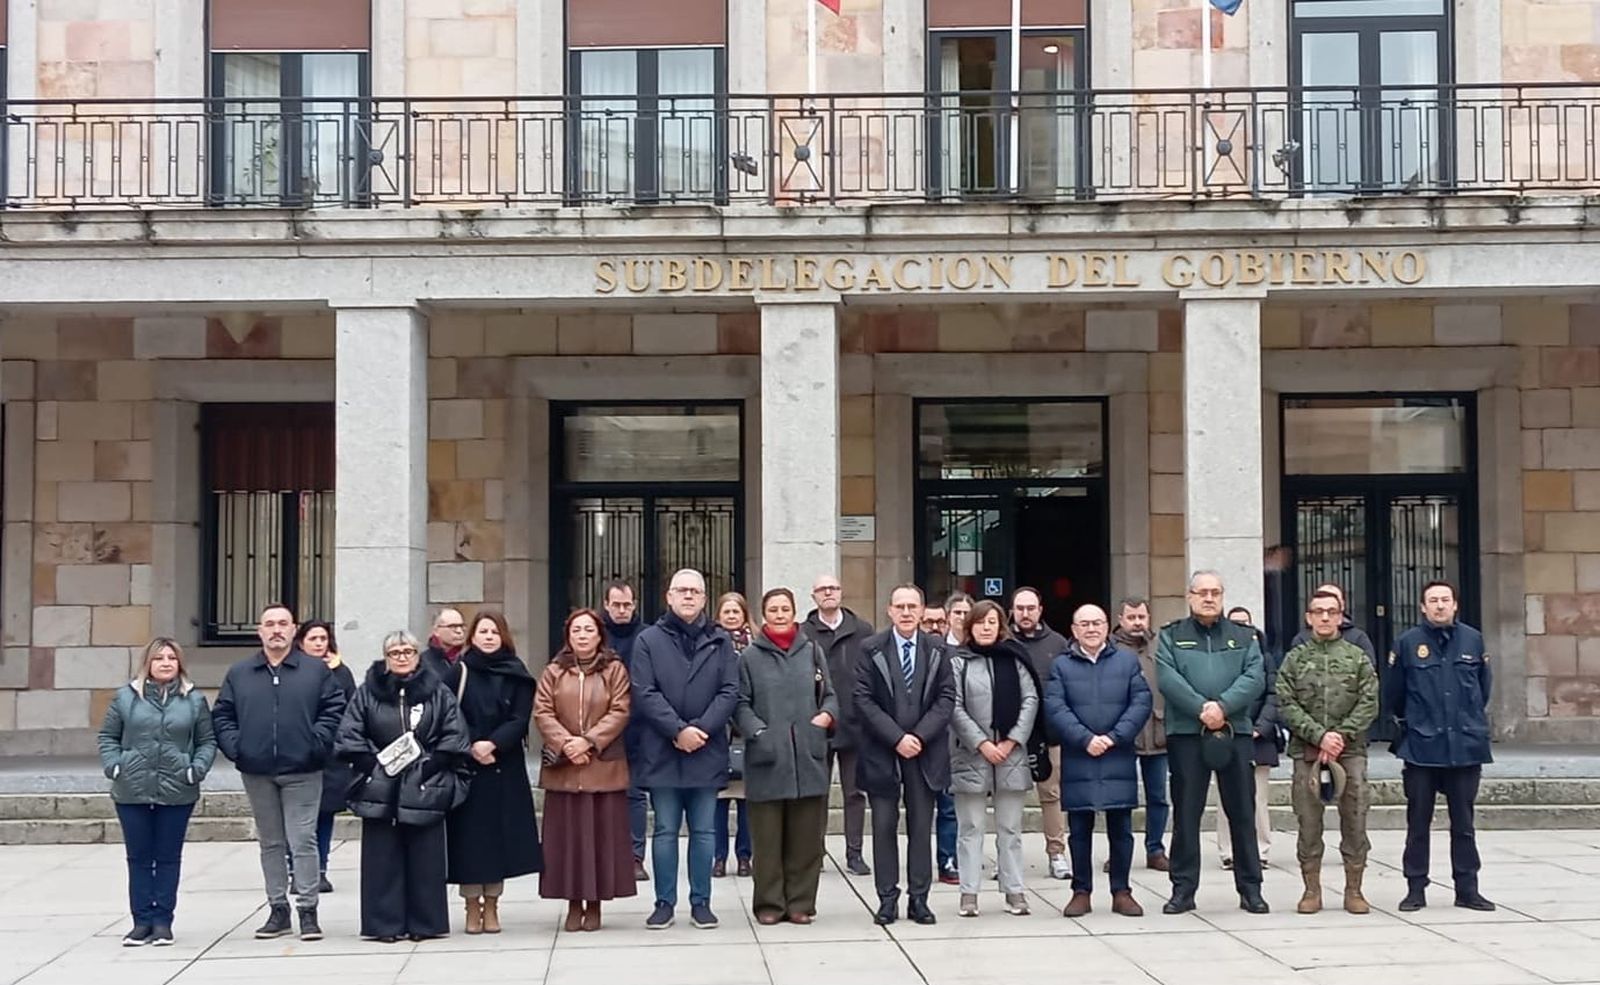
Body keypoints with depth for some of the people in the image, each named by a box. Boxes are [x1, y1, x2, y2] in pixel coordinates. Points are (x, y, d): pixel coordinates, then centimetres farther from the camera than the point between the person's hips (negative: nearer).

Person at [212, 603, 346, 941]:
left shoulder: (316, 671, 2)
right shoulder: (239, 674, 9)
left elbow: (335, 708, -1)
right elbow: (222, 714, 11)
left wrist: (317, 742, -10)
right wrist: (235, 747, -2)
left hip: (302, 772, -3)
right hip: (257, 773, 3)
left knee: (303, 842, -5)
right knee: (270, 844, 11)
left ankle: (308, 910, 1)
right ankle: (277, 910, 19)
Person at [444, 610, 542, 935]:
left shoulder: (516, 675, 6)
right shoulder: (459, 672, 3)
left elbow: (520, 719, -2)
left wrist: (493, 743, -16)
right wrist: (471, 747, -14)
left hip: (505, 767, 1)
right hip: (466, 767, -1)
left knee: (499, 832, 2)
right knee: (469, 834, -2)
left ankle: (491, 905, 12)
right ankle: (472, 906, 7)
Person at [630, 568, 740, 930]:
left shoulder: (720, 641, 7)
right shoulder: (649, 640, 2)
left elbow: (730, 692, -1)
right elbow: (644, 693, -6)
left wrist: (701, 729, -13)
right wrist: (678, 730, -14)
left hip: (707, 751, 1)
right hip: (662, 752, -1)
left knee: (704, 831, 7)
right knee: (665, 830, 5)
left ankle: (701, 902, 15)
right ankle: (664, 903, 12)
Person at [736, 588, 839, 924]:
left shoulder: (812, 651, 12)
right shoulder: (750, 656, 5)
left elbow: (829, 694, 16)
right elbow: (741, 704, 2)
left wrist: (827, 715, -5)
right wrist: (758, 732, -13)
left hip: (809, 757, 2)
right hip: (767, 757, -2)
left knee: (806, 836, 4)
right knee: (768, 836, 1)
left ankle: (801, 902, 12)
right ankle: (769, 903, 10)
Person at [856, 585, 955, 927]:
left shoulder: (936, 648, 4)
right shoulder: (871, 648, -1)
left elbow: (947, 697, 1)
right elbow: (863, 699, -5)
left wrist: (919, 736, -11)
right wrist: (896, 738, -13)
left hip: (925, 751, 1)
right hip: (882, 751, -1)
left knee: (921, 827, 5)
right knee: (884, 826, 2)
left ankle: (919, 899, 11)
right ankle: (887, 899, 8)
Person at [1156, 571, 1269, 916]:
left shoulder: (1243, 637, 14)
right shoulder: (1171, 636, 9)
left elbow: (1255, 677, -1)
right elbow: (1168, 679, -6)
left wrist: (1223, 706, -16)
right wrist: (1201, 709, -17)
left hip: (1235, 732, 1)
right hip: (1186, 734, -1)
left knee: (1242, 813, 4)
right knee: (1186, 814, 2)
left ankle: (1250, 888, 11)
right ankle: (1183, 889, 8)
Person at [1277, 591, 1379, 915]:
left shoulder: (1358, 657, 9)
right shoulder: (1294, 659, 9)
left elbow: (1369, 703, 1)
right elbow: (1287, 705, 0)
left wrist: (1342, 735, -11)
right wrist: (1319, 735, -11)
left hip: (1350, 750, 0)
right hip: (1306, 751, 0)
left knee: (1355, 819, -1)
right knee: (1308, 821, 1)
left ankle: (1354, 890, 8)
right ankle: (1311, 890, 8)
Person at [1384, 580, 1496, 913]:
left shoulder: (1472, 640, 4)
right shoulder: (1408, 642, -2)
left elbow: (1483, 686, 16)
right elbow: (1392, 694, 6)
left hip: (1465, 747, 2)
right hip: (1421, 748, -2)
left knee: (1463, 823, 9)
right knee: (1418, 823, 5)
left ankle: (1467, 888, 15)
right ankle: (1416, 889, 12)